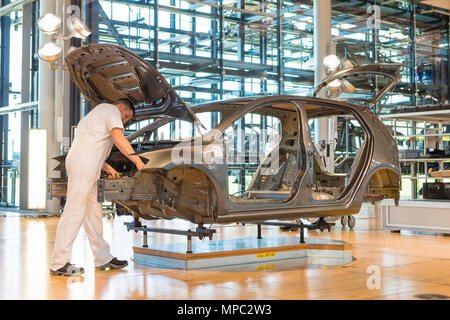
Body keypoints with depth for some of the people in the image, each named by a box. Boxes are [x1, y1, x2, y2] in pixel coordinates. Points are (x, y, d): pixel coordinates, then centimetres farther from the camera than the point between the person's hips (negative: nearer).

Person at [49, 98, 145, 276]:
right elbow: (118, 138, -13)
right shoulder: (111, 110, 3)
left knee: (93, 212, 13)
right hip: (82, 164, -11)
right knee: (75, 211, -11)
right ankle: (59, 264, -10)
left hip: (88, 169, 11)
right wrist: (138, 161, -13)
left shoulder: (97, 113, 33)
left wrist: (105, 167, 23)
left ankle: (103, 258, 19)